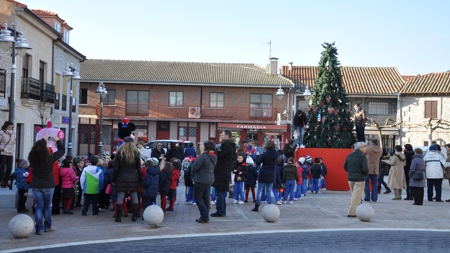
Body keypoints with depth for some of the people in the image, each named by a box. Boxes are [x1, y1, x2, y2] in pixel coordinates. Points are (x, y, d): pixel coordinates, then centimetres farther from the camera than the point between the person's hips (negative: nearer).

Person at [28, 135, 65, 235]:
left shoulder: (32, 158, -8)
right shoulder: (50, 158, -16)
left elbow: (36, 148, 14)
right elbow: (62, 150, -2)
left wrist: (44, 140, 26)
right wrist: (57, 140, 13)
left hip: (36, 186, 2)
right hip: (48, 186, -2)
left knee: (39, 207, 6)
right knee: (47, 206, 14)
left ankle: (39, 229, 3)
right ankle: (47, 226, 26)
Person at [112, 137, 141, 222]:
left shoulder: (119, 153, -3)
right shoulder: (136, 154, 2)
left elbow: (116, 168, -2)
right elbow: (139, 168, 3)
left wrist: (113, 179, 6)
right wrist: (139, 179, 11)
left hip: (121, 178, -1)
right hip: (133, 178, 2)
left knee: (120, 197, 2)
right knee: (134, 197, 9)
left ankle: (119, 217, 2)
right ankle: (135, 216, 10)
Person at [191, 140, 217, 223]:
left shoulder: (203, 156, -22)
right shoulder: (214, 157, 5)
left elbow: (195, 167, -21)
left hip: (200, 180, -8)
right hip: (210, 180, 8)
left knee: (198, 197, 3)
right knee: (206, 197, 15)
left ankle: (204, 216, -3)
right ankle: (206, 216, 18)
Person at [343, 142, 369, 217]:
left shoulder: (349, 156, 7)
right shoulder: (362, 157, -14)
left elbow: (345, 167, 11)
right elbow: (365, 169, -19)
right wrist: (366, 174, 1)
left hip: (350, 178, 7)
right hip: (359, 179, -7)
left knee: (355, 195, 19)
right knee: (356, 196, -2)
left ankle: (358, 210, 26)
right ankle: (351, 212, -4)